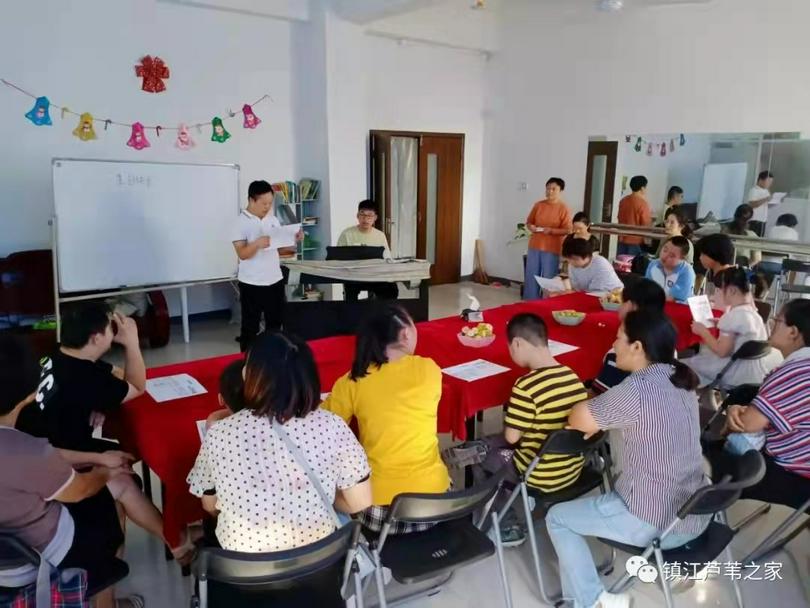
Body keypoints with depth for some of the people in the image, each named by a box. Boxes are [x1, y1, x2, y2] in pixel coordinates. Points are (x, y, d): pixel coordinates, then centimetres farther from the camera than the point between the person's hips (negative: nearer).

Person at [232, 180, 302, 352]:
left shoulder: (273, 220, 9)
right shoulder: (241, 222, -8)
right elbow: (242, 253, -15)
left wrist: (293, 240, -5)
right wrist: (257, 243, -33)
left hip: (275, 280, 5)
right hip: (251, 283, -5)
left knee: (275, 323, 13)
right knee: (250, 326, 5)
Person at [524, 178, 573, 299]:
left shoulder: (564, 209, -5)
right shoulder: (538, 205, 7)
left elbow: (567, 230, -8)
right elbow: (529, 221, 14)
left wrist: (551, 230, -21)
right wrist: (530, 227, -9)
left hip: (552, 249, -4)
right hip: (535, 246, 4)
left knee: (548, 279, 0)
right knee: (531, 277, 7)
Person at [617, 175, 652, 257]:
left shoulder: (623, 200, 4)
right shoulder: (643, 203, -14)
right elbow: (646, 224, -12)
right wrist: (650, 216, 7)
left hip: (622, 239, 6)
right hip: (636, 241, -6)